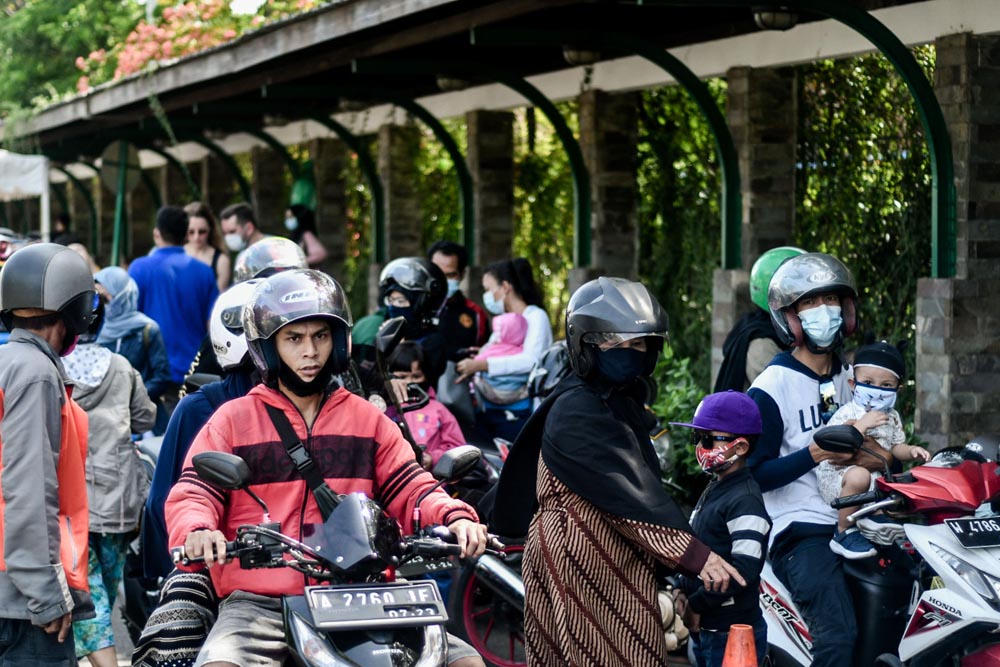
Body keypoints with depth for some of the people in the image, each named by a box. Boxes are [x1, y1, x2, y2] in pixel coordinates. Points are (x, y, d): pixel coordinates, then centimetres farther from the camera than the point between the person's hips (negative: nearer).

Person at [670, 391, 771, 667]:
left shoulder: (745, 501, -17)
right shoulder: (713, 491, 13)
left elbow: (744, 569, -24)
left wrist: (697, 604, -16)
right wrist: (685, 591, 7)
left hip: (732, 636, -9)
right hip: (705, 631, 9)